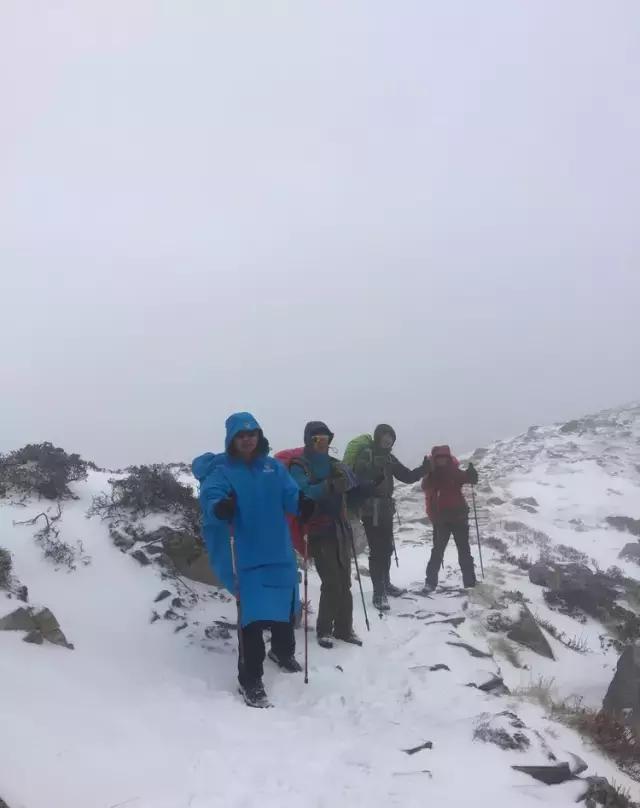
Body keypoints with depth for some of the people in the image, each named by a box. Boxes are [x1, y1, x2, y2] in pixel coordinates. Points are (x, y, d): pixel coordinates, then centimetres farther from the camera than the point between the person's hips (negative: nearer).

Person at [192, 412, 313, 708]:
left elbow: (289, 495, -2)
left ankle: (283, 651, 49)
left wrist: (302, 504, -24)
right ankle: (250, 680, 4)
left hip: (278, 551, 5)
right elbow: (209, 500, -21)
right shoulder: (221, 470, -7)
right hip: (244, 556, -5)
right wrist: (219, 508, -44)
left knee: (285, 606, 20)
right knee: (252, 616, -10)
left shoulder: (273, 467, 7)